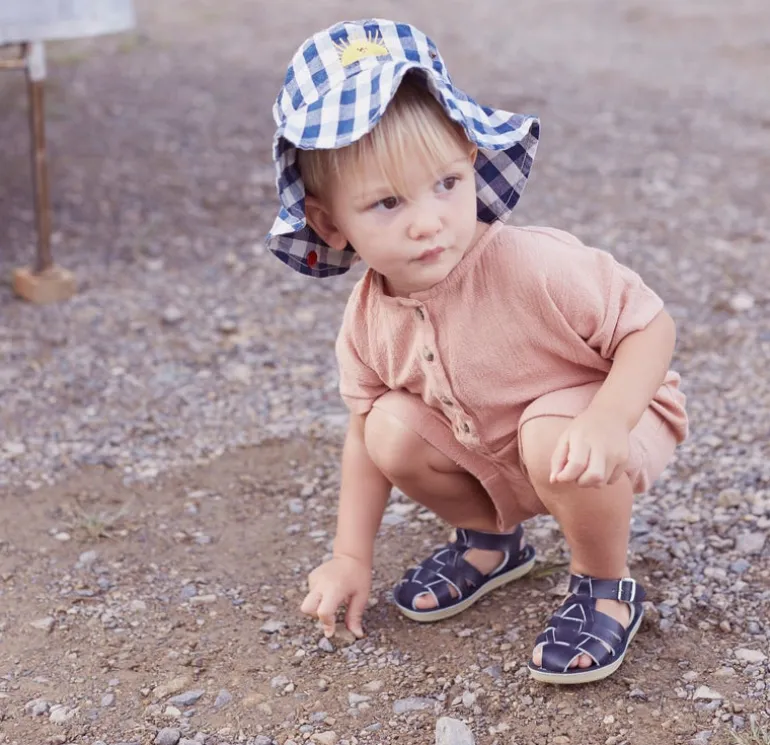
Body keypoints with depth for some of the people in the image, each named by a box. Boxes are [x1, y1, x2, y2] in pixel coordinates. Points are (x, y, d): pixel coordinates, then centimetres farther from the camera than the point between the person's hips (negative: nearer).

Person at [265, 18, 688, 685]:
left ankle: (605, 587, -6)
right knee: (394, 428, -15)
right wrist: (351, 559, -2)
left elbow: (650, 326, -25)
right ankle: (490, 540, 14)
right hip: (491, 459, 6)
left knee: (555, 441, -36)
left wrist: (607, 420, -42)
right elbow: (362, 436, -1)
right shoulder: (369, 320, -15)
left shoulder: (535, 265, -33)